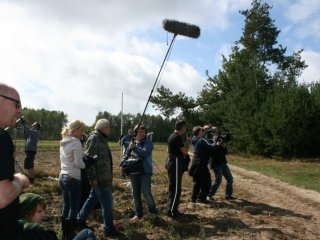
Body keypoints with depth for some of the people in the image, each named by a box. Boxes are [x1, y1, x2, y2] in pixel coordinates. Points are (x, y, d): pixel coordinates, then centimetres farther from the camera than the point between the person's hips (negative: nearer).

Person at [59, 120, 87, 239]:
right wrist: (85, 165, 0)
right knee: (74, 208, 0)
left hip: (62, 176, 9)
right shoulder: (76, 142, -15)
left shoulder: (63, 142, 12)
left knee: (66, 206, 16)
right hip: (73, 178, -9)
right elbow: (78, 163, -20)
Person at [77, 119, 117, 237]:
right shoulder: (94, 138, -16)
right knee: (107, 203, -1)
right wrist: (93, 177, -22)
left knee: (93, 199, 20)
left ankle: (80, 220, 34)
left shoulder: (101, 138, 14)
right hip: (99, 178, -10)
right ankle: (109, 229, 11)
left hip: (103, 177, 10)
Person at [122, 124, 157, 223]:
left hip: (145, 171, -5)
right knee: (136, 193, 11)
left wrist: (135, 147, -25)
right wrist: (130, 148, -11)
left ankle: (153, 211, 19)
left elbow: (144, 153, -23)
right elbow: (126, 156, 9)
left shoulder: (148, 142, -6)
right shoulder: (132, 142, 8)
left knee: (146, 193, -5)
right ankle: (138, 214, 25)